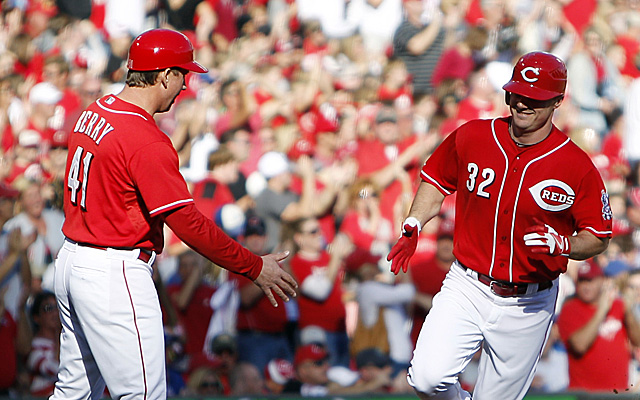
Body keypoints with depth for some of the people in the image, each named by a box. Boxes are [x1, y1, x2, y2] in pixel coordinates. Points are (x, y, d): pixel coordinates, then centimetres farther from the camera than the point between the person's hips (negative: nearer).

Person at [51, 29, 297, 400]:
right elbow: (188, 222, -22)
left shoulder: (93, 114, 8)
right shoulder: (147, 141, -20)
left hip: (70, 260, 10)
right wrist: (255, 267, -15)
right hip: (115, 275, -10)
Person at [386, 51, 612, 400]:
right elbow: (437, 180, 15)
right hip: (466, 288, 1)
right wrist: (412, 227, -1)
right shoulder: (472, 137, -2)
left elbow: (599, 238, -2)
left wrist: (561, 245, -22)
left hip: (527, 305, -1)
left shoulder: (577, 166, -9)